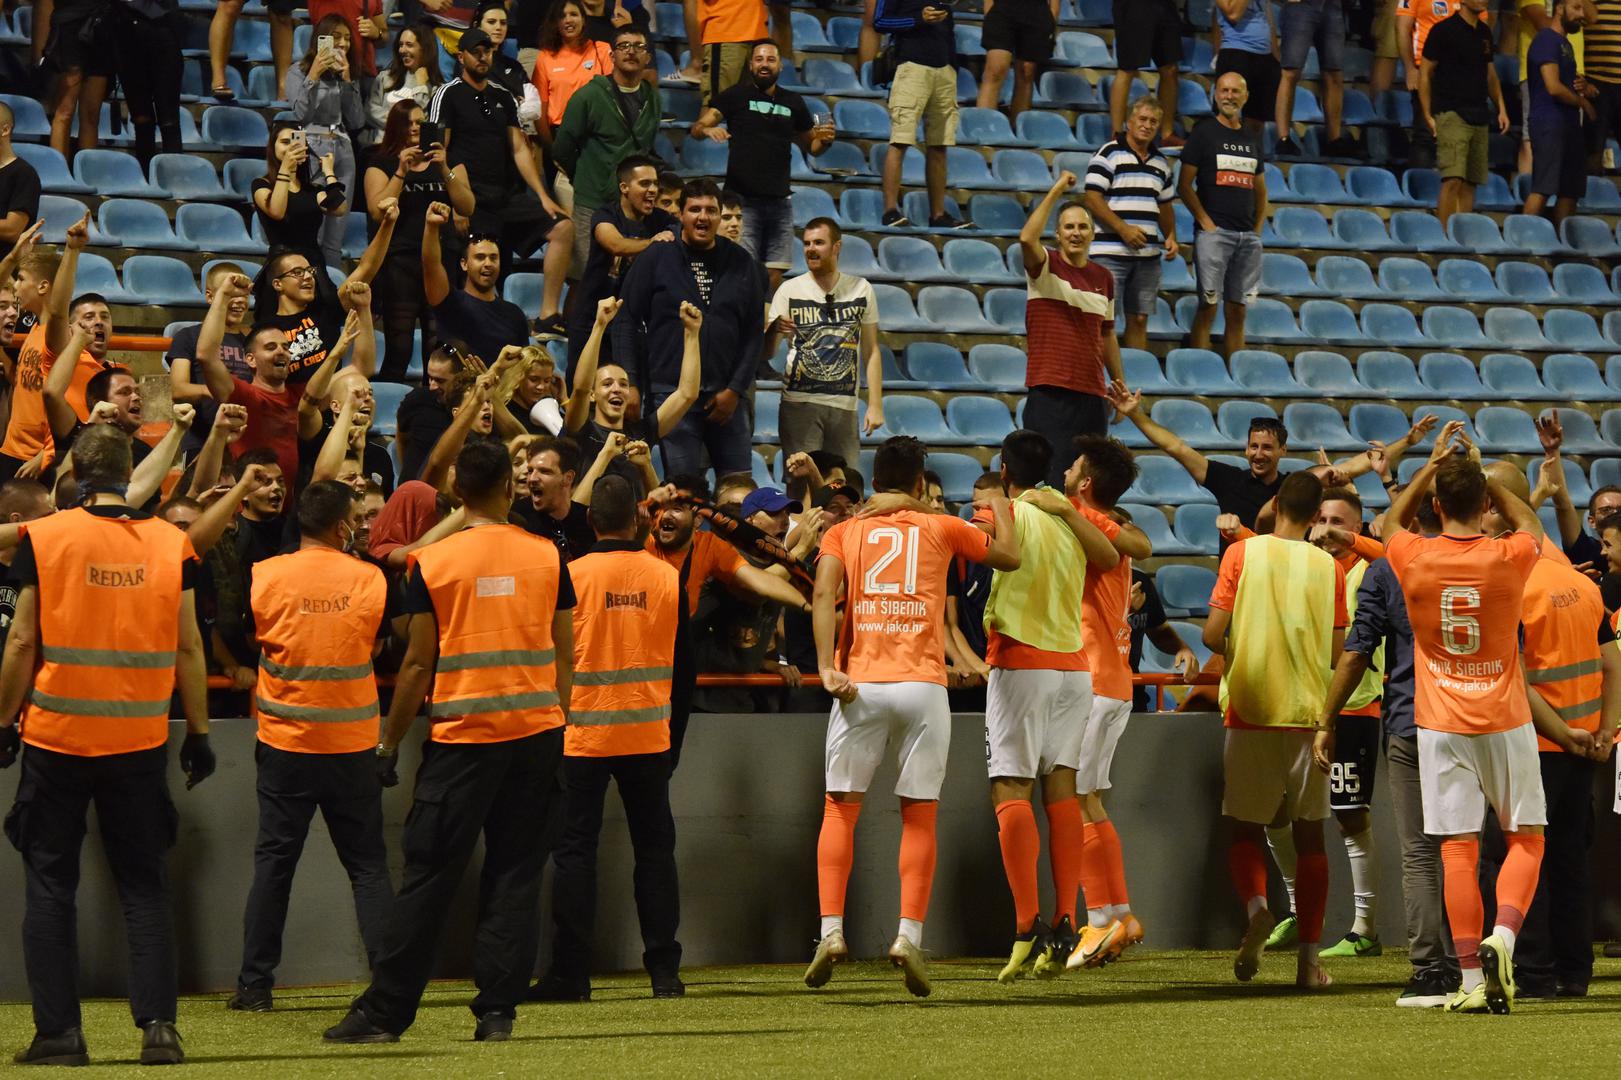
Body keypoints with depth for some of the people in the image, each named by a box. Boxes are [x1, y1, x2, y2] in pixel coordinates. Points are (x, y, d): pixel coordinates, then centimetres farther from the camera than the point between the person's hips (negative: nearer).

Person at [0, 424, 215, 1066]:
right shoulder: (171, 543, -1)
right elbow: (189, 647, 2)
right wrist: (199, 731, 10)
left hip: (57, 736, -2)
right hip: (140, 741, 2)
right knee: (144, 886, 9)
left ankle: (59, 1031, 4)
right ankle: (158, 1025, 0)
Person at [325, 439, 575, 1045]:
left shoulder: (432, 563, -3)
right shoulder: (547, 558, 3)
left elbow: (419, 663, -2)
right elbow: (565, 658, 7)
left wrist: (389, 744, 6)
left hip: (463, 734, -2)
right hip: (537, 729, 2)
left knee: (429, 875, 0)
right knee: (514, 871, 6)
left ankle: (384, 1012, 2)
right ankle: (498, 1011, 2)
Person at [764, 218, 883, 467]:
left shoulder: (861, 289, 9)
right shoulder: (790, 290, 3)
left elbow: (871, 351, 11)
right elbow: (767, 351, -2)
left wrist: (875, 405, 4)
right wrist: (773, 330, -25)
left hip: (845, 406, 2)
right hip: (800, 403, -2)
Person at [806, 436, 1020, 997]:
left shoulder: (844, 532, 13)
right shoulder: (942, 528, 12)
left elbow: (824, 593, -4)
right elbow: (1009, 555, 24)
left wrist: (826, 667, -11)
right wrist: (1000, 508, 42)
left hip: (861, 683, 0)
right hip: (923, 685, 0)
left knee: (840, 809, 7)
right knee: (919, 817, 4)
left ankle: (831, 931, -6)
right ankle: (909, 935, -8)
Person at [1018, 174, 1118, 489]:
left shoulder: (1104, 278, 14)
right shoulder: (1045, 266, -1)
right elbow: (1027, 238, -24)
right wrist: (1056, 191, -21)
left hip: (1093, 395, 5)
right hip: (1049, 393, -5)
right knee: (1056, 482, -10)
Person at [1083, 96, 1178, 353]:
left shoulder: (1161, 163, 17)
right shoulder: (1109, 154, -4)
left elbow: (1165, 206, 25)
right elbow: (1092, 198, -11)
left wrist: (1171, 236, 7)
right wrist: (1123, 229, -18)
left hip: (1148, 255, 6)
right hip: (1110, 252, -6)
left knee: (1139, 320, 8)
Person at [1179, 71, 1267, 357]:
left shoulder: (1252, 140, 18)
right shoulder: (1204, 133, 2)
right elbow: (1184, 185, -3)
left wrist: (1258, 227, 10)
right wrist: (1205, 221, -10)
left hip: (1247, 236, 5)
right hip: (1214, 233, -5)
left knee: (1238, 311, 6)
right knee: (1208, 307, -9)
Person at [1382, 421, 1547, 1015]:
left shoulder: (1414, 559, -6)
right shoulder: (1507, 558, -8)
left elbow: (1392, 519, 19)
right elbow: (1530, 523, 18)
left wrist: (1433, 464, 20)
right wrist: (1481, 474, 22)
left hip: (1441, 726, 0)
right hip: (1505, 721, 0)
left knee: (1458, 849, 0)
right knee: (1526, 838, 11)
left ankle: (1472, 980, -4)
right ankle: (1502, 938, -12)